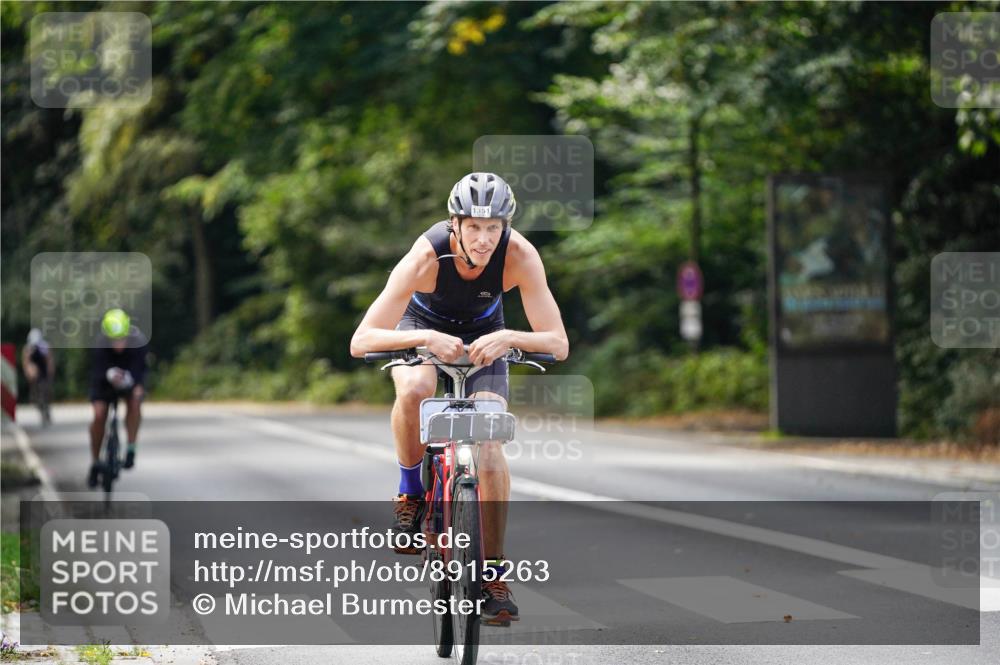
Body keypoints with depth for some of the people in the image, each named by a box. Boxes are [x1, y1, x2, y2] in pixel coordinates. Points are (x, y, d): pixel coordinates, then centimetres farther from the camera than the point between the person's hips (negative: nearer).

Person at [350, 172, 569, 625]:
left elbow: (557, 343, -31)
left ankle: (494, 574, -7)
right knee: (415, 390, -36)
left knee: (489, 443, -17)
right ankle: (410, 491, -10)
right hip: (423, 327, -1)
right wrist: (428, 338, -54)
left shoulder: (519, 255, -32)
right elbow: (361, 341, -39)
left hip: (483, 336, 1)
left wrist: (508, 337, -49)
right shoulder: (427, 256, -37)